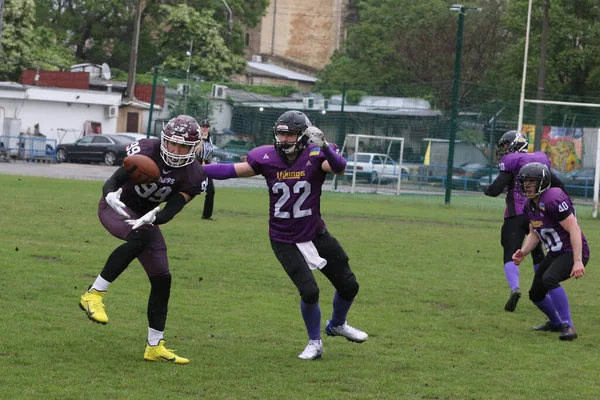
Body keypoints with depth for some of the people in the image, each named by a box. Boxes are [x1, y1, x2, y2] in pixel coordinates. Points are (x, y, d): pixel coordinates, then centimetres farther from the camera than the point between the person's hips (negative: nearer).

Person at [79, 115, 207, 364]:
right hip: (116, 208, -5)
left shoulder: (193, 176, -14)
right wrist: (111, 195, -46)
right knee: (140, 238, -37)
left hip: (146, 217, 5)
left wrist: (151, 218, -40)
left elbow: (169, 212, -19)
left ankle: (155, 347, 10)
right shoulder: (145, 151, -22)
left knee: (162, 280, 0)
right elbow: (113, 180, -24)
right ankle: (94, 295, -32)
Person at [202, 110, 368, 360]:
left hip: (316, 235, 2)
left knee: (349, 286, 10)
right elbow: (232, 170, -7)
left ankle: (337, 325, 41)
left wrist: (323, 146, -52)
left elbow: (339, 168, -35)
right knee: (309, 292, -13)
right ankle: (314, 343, 13)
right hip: (285, 242, -1)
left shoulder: (315, 156, -16)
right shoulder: (267, 157, -12)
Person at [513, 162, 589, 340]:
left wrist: (578, 261, -29)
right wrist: (523, 252, 0)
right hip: (555, 254, 10)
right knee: (536, 294, 14)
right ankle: (556, 323, 42)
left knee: (549, 278, -34)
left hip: (572, 252, -10)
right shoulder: (530, 205, 7)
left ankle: (567, 326, -26)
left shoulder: (553, 199, -23)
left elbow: (574, 229, -25)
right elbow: (534, 233, 19)